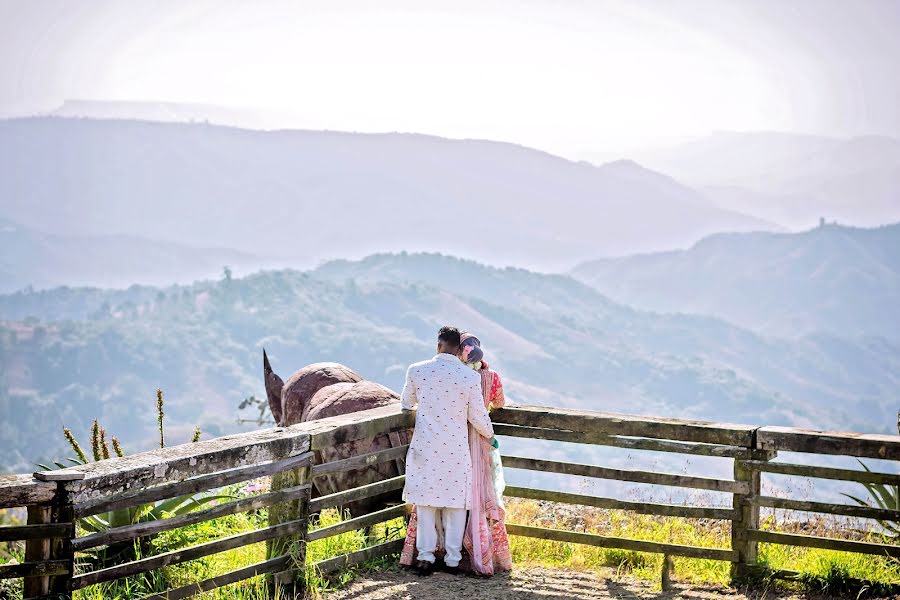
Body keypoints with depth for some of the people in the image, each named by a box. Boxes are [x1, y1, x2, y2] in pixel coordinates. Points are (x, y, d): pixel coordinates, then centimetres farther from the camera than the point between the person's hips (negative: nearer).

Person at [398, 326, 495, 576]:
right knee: (454, 503, 9)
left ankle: (425, 557, 9)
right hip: (456, 450, -1)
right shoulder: (470, 377, -9)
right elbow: (477, 416, -2)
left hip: (425, 447, 1)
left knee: (426, 501, 9)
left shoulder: (417, 371, -5)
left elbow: (406, 403, 13)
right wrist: (489, 435, 19)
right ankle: (453, 559, 13)